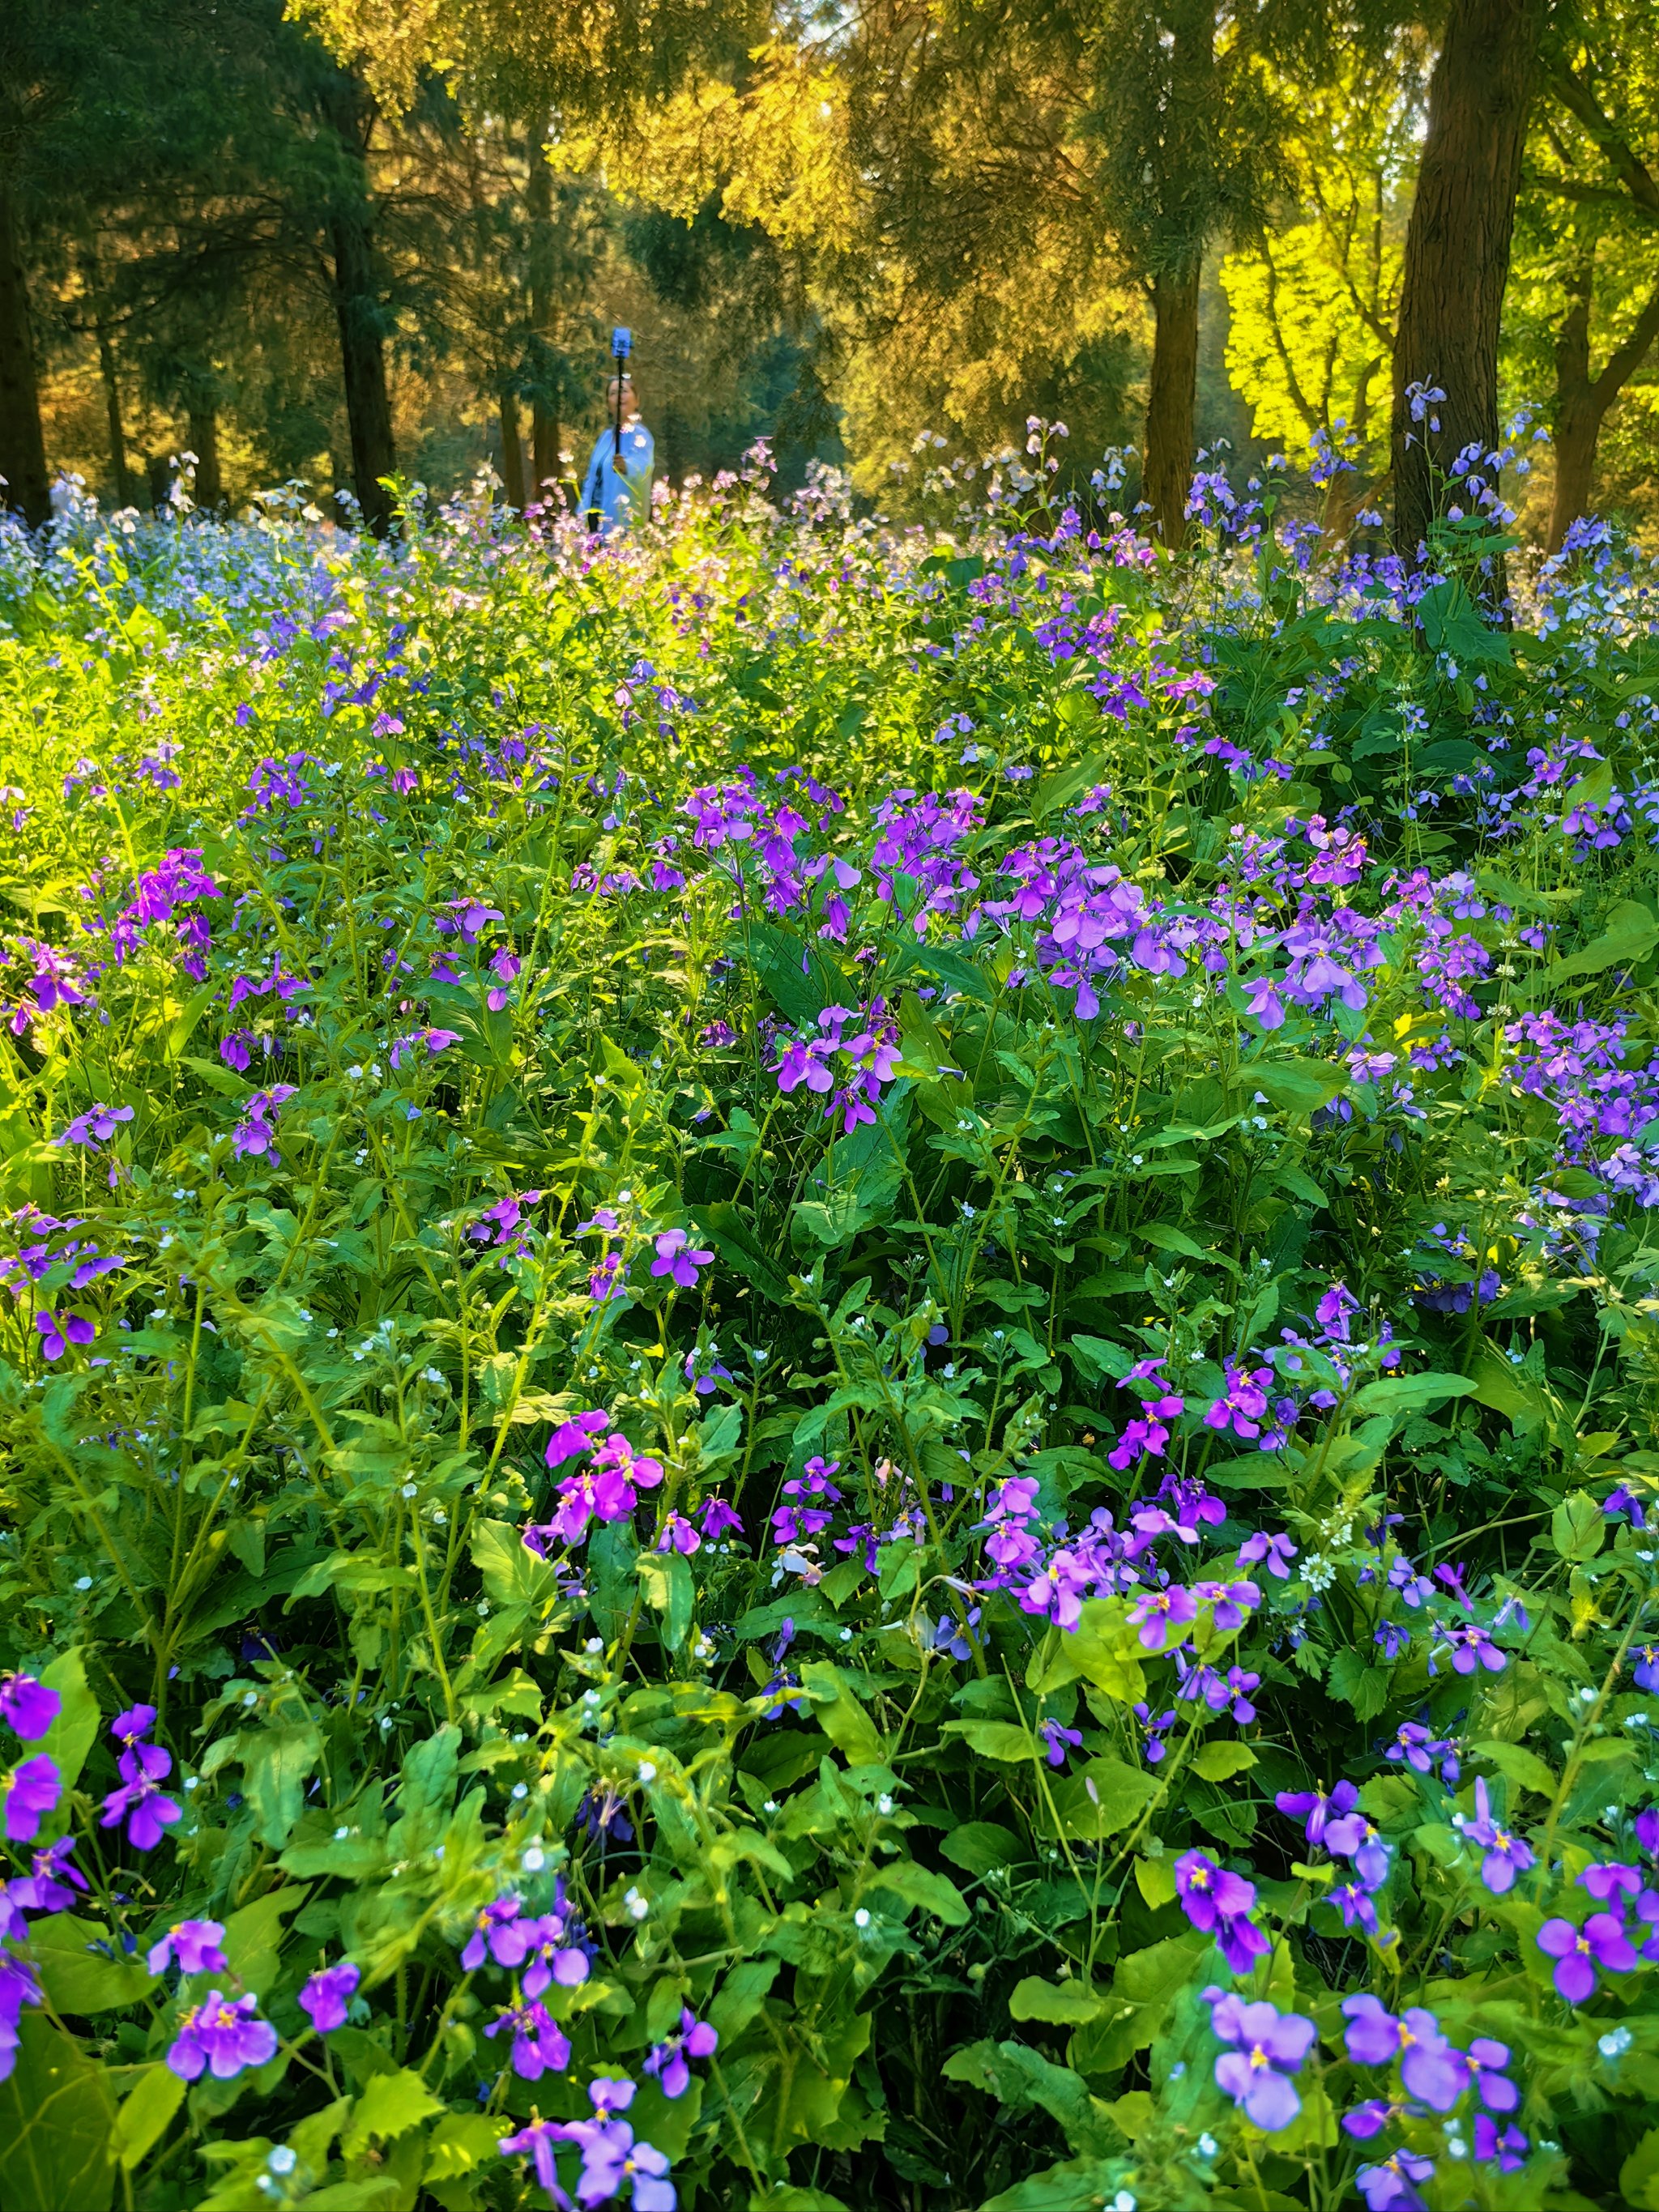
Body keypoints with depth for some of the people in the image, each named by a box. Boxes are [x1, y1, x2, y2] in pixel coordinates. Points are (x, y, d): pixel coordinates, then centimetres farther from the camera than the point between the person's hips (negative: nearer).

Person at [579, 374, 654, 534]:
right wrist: (583, 516, 12)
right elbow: (592, 477, 17)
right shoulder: (605, 435, 13)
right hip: (596, 516, 7)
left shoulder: (640, 435, -8)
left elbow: (642, 465, -31)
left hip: (622, 518, -7)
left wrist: (627, 467, -53)